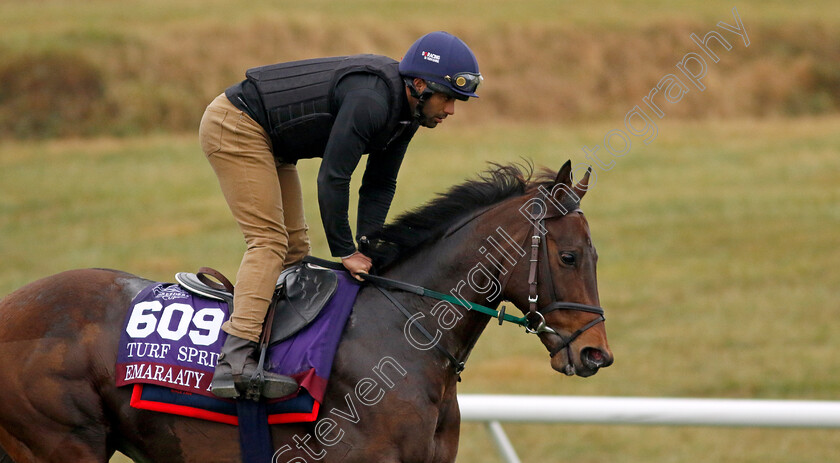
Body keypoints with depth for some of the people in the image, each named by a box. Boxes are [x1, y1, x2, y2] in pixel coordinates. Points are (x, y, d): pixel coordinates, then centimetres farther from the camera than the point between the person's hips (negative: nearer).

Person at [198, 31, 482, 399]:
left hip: (269, 144, 11)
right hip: (236, 127, -11)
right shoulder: (370, 101, -29)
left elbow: (380, 185, 8)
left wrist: (367, 248, -4)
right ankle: (235, 362, -27)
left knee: (294, 248, 8)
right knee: (269, 241, -17)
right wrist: (345, 252, -20)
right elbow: (332, 177, -27)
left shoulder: (406, 111, 2)